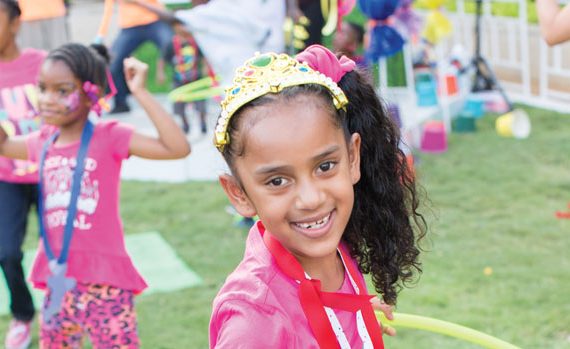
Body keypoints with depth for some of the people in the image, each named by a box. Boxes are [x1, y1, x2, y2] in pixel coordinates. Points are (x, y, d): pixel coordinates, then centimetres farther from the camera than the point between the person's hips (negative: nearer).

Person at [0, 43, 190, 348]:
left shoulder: (109, 137, -11)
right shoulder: (42, 143, 6)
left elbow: (177, 148, -24)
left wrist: (140, 93, -24)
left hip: (103, 283, -6)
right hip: (57, 284, 6)